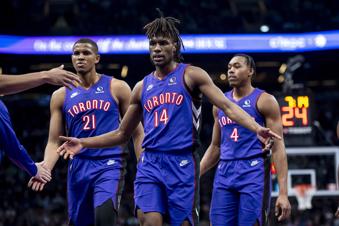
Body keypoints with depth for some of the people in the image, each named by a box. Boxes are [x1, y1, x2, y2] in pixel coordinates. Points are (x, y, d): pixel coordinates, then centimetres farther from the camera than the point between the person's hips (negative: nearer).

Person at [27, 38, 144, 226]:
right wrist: (45, 169, -11)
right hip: (78, 167, 4)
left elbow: (137, 133, 4)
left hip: (110, 163, -4)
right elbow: (54, 142, 8)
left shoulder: (116, 88, 2)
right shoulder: (61, 96, 9)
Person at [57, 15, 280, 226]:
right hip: (150, 163, 3)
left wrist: (257, 128, -25)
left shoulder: (191, 75, 2)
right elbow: (122, 133, 23)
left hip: (182, 164, -3)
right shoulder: (142, 87, 15)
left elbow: (227, 106, -9)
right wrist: (83, 143, 15)